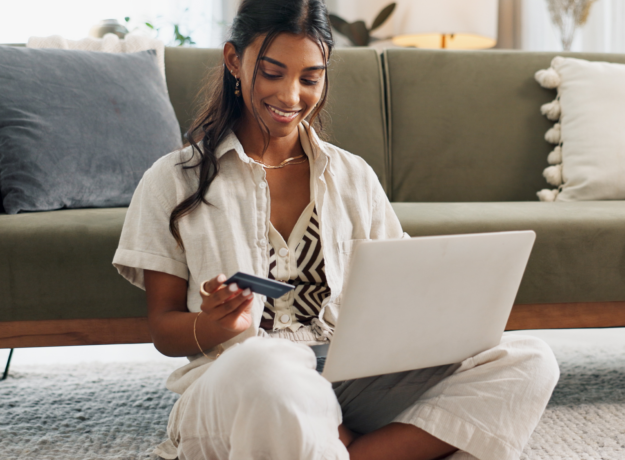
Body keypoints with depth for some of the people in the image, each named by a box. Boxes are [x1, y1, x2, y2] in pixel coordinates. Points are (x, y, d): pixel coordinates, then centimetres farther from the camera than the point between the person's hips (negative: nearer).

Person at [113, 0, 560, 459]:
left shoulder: (354, 176, 17)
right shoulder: (174, 180, 8)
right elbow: (163, 330, 7)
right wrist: (214, 326, -17)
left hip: (354, 377, 4)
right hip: (234, 392, -4)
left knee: (529, 362, -18)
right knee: (261, 369, -42)